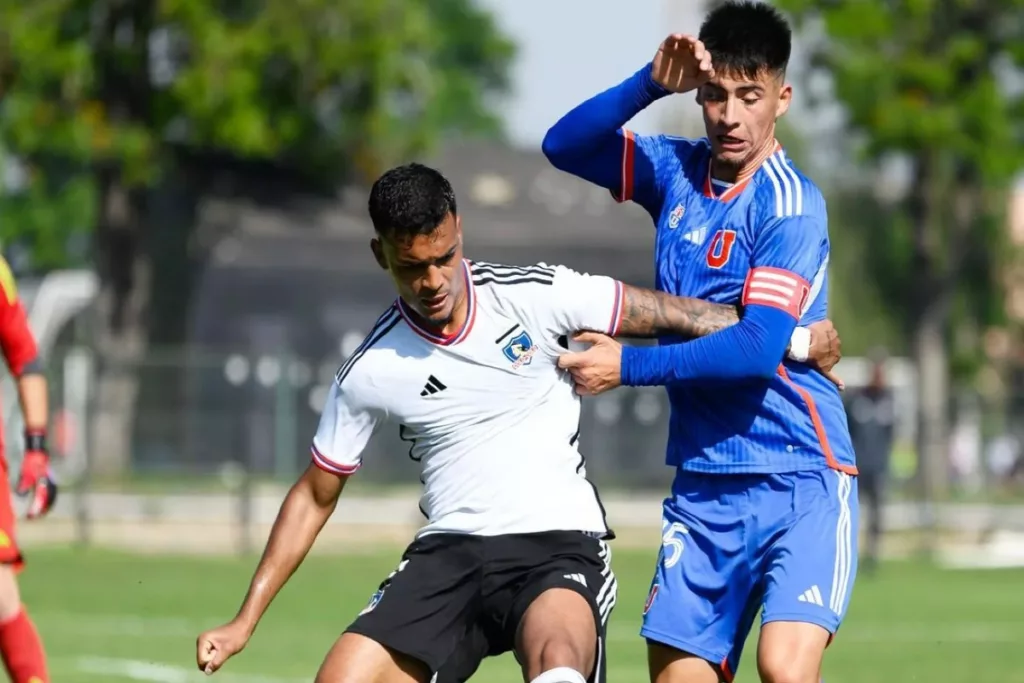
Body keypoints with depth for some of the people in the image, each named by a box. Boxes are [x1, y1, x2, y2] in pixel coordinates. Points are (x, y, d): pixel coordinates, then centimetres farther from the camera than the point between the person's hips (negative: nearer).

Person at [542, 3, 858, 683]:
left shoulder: (791, 203, -13)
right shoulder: (677, 170, 7)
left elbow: (758, 349, -20)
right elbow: (564, 146, 1)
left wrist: (627, 366, -14)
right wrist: (650, 84, -13)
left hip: (800, 479, -6)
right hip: (704, 483, 6)